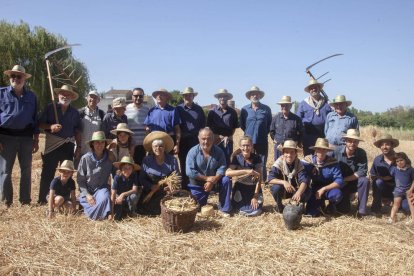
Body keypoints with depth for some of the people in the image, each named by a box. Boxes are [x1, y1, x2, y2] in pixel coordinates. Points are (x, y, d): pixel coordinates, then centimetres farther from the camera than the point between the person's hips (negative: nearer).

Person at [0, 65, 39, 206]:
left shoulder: (31, 96, 10)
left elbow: (35, 119, 12)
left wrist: (36, 140, 8)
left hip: (26, 137, 3)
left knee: (26, 169, 7)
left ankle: (26, 200, 17)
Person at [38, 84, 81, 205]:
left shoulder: (74, 112, 11)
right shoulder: (50, 108, 3)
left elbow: (77, 131, 12)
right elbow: (40, 123, 1)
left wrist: (78, 146, 6)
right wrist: (50, 126, -18)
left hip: (68, 146, 3)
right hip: (52, 145, -3)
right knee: (48, 172, -3)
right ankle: (42, 199, 3)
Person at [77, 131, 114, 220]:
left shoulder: (109, 158, -6)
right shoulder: (85, 158, -10)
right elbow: (80, 180, -5)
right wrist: (86, 194, -12)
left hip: (102, 188, 0)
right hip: (87, 190, 0)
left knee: (104, 199, -34)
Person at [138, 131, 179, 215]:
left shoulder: (172, 160, 0)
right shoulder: (146, 160, 1)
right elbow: (142, 179, 1)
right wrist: (152, 186, -16)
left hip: (167, 193, -1)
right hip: (150, 192, 1)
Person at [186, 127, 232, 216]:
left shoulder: (218, 151, -10)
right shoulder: (193, 152, -16)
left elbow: (222, 168, -16)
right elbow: (190, 172, -23)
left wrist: (212, 181, -30)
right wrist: (207, 178, -24)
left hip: (214, 181, 1)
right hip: (198, 183, -1)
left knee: (227, 181, -25)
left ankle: (224, 208, -11)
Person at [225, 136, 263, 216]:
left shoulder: (257, 158, -9)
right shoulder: (237, 158, -11)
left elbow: (259, 179, -9)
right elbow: (227, 172, -29)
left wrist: (255, 197, -16)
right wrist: (247, 171, -35)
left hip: (254, 188, -1)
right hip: (240, 187, 1)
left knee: (255, 211, -16)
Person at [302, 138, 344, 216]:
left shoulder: (332, 162, -16)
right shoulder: (307, 160, -12)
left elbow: (339, 181, -20)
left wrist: (324, 189, -27)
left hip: (328, 189, 0)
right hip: (313, 190, 0)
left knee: (337, 194, -35)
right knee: (310, 213, -23)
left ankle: (331, 205, 4)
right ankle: (318, 204, 16)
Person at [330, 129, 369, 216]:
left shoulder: (361, 153, -14)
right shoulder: (337, 150, -15)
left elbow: (362, 172, -20)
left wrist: (345, 179, -22)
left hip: (354, 183, 1)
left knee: (365, 181, -31)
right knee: (343, 210, -14)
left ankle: (362, 210, -18)